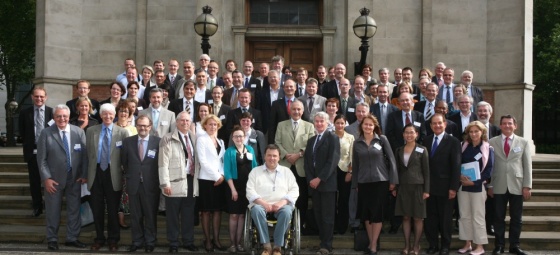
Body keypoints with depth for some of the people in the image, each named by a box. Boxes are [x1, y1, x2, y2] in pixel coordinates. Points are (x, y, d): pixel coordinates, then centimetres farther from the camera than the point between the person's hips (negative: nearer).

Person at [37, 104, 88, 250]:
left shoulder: (79, 132, 0)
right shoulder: (46, 133, -6)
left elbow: (84, 155, 2)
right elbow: (41, 158, -7)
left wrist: (84, 175, -4)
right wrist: (46, 178, -13)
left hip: (75, 178, 2)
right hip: (54, 178, -2)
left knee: (74, 210, 10)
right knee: (53, 211, 8)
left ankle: (72, 238, 24)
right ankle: (52, 239, 22)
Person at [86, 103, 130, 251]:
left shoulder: (122, 132, -1)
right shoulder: (91, 131, 7)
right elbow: (88, 153, 7)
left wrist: (124, 174, -6)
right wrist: (88, 172, 3)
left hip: (113, 174, -2)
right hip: (96, 173, 2)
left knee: (113, 208, 7)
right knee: (97, 208, 9)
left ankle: (113, 239, 20)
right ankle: (99, 238, 22)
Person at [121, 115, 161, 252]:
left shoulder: (158, 142, -5)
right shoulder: (128, 141, 5)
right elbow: (124, 161, 13)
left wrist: (157, 179, 0)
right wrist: (129, 176, 11)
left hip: (151, 185, -2)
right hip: (133, 184, 2)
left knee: (151, 215, 6)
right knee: (135, 215, 10)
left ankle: (150, 242, 19)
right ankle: (137, 241, 22)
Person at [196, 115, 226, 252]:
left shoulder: (220, 141, 16)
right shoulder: (201, 139, -2)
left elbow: (223, 160, 13)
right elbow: (203, 161, -11)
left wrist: (222, 175, -5)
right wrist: (216, 176, -12)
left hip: (220, 180, 5)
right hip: (206, 179, -5)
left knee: (218, 210, 6)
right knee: (206, 211, 0)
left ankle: (216, 239, 11)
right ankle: (207, 240, 7)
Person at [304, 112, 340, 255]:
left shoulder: (332, 138, 0)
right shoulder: (311, 141, 20)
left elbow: (333, 161, -11)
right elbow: (306, 162, 13)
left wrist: (319, 178, -16)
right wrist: (310, 179, -3)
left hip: (327, 183, -6)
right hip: (313, 183, 6)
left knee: (327, 215, -4)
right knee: (318, 215, 5)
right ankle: (324, 242, 11)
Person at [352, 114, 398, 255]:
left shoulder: (382, 139, -1)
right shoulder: (357, 143, 5)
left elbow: (391, 159, -1)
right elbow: (355, 165, 8)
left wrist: (393, 180, -5)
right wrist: (355, 184, 7)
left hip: (380, 181, -2)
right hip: (363, 182, 3)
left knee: (377, 213, -1)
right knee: (366, 213, 6)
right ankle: (370, 243, 18)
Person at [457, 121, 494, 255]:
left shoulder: (487, 149, -3)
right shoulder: (464, 146, 9)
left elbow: (489, 169, -7)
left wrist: (474, 182, -15)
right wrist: (460, 176, -10)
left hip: (478, 187, -4)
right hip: (463, 186, 4)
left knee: (478, 217, -1)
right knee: (464, 216, 7)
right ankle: (467, 243, 16)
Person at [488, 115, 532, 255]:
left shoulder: (523, 142, 5)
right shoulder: (492, 142, 3)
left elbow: (527, 165, 3)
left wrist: (527, 186, -3)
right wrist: (489, 185, 0)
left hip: (517, 185, 1)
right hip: (499, 186, -1)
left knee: (516, 218, 7)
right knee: (499, 217, 5)